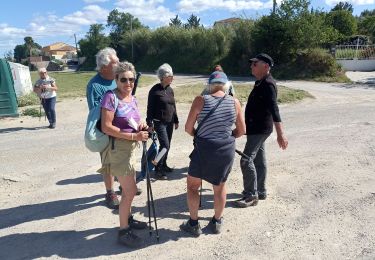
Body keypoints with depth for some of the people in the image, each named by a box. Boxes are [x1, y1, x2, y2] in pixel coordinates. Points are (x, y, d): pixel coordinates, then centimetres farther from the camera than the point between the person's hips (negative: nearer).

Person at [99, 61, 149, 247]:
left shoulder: (133, 99, 8)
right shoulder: (111, 97, -16)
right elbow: (106, 127, -21)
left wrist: (141, 126, -3)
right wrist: (134, 136, -23)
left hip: (131, 148, 8)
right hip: (118, 148, -8)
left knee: (128, 189, 21)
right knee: (130, 191, -4)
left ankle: (128, 219, 40)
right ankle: (123, 231, 13)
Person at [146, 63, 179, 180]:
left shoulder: (170, 90, 9)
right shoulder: (155, 90, -11)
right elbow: (150, 108, -11)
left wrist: (176, 120, 17)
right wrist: (150, 123, -14)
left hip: (169, 122, 7)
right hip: (159, 122, -7)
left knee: (167, 145, 13)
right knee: (165, 145, -12)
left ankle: (163, 165, 30)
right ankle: (158, 170, -1)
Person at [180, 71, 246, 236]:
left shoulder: (201, 100, -8)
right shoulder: (234, 102, 0)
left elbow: (188, 128, -6)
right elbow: (241, 131, 6)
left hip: (204, 149, -3)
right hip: (227, 150, 3)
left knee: (192, 185, 17)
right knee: (220, 186, 22)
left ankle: (193, 224, 25)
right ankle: (217, 222, 36)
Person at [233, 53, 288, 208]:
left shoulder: (268, 84, -19)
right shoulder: (260, 82, 12)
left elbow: (274, 110, -27)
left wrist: (280, 134, -32)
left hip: (260, 128, -10)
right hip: (256, 127, 10)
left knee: (246, 160, -11)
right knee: (259, 159, 16)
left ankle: (251, 196, -1)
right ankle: (260, 191, 28)